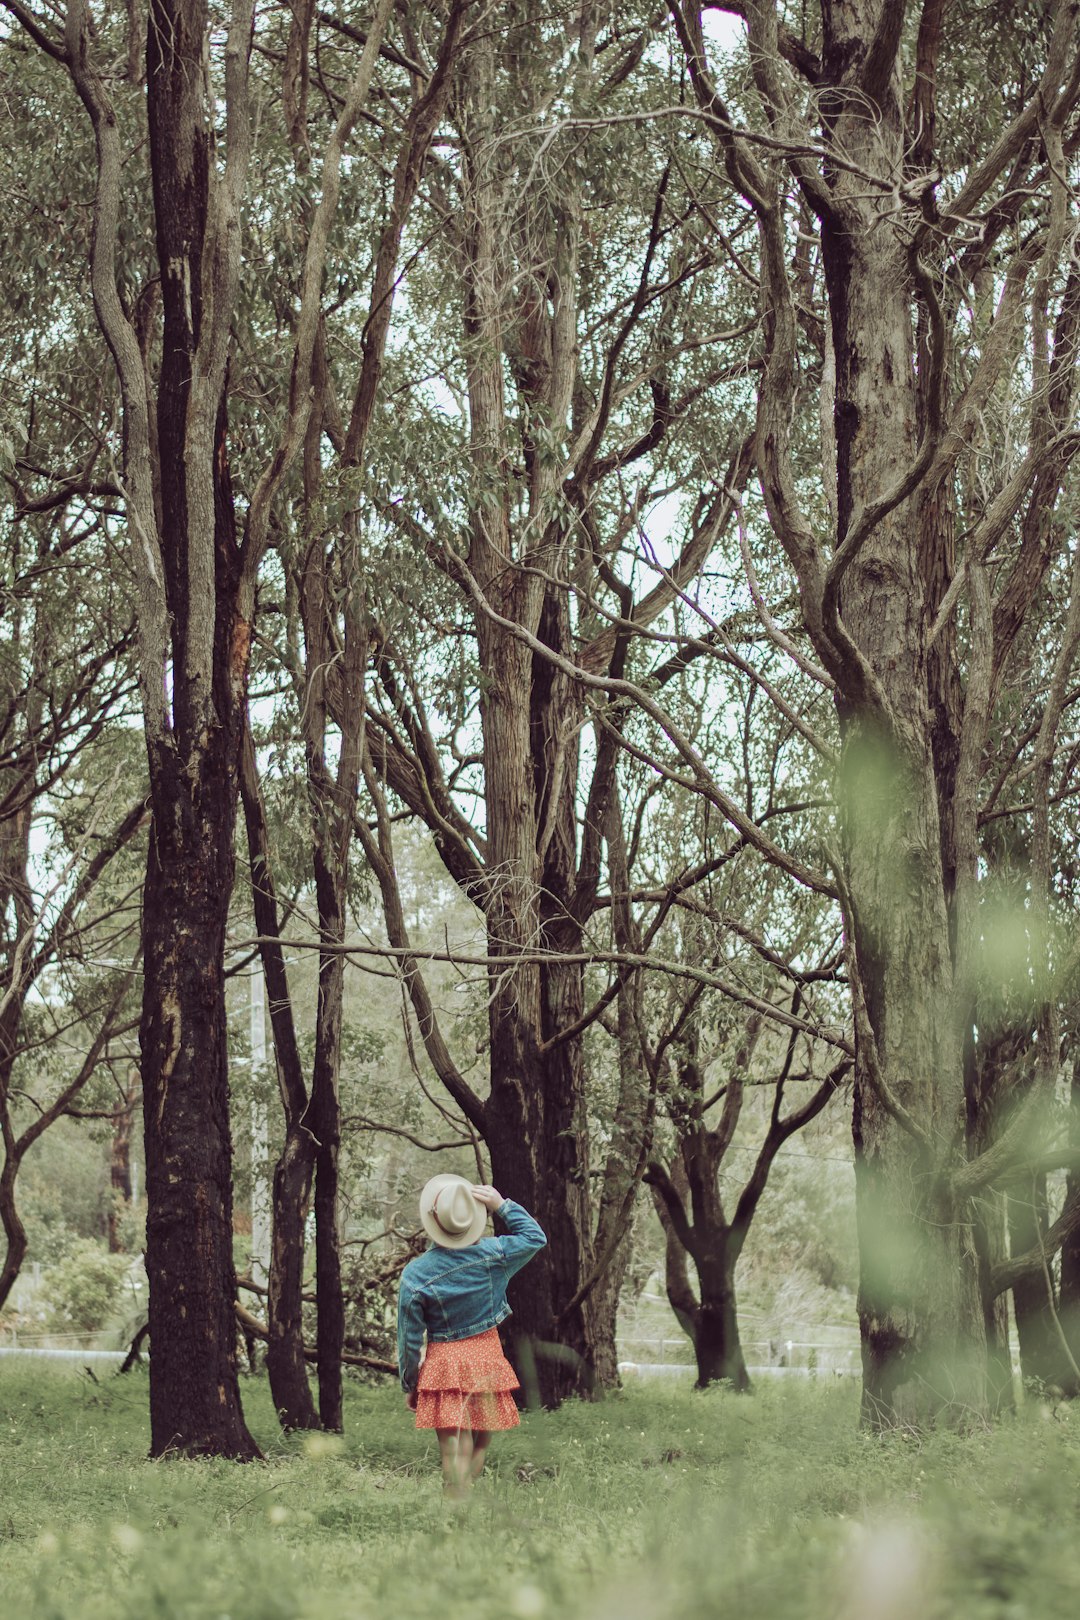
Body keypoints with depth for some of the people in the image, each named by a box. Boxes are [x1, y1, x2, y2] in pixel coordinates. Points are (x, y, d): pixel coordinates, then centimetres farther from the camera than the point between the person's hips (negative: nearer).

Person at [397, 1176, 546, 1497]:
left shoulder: (414, 1275, -12)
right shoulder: (491, 1254, -9)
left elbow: (409, 1340, -5)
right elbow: (535, 1237, 9)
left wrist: (409, 1385, 8)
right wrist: (503, 1205, 9)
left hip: (443, 1366, -2)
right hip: (486, 1359, 2)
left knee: (452, 1452, -1)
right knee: (479, 1446, 14)